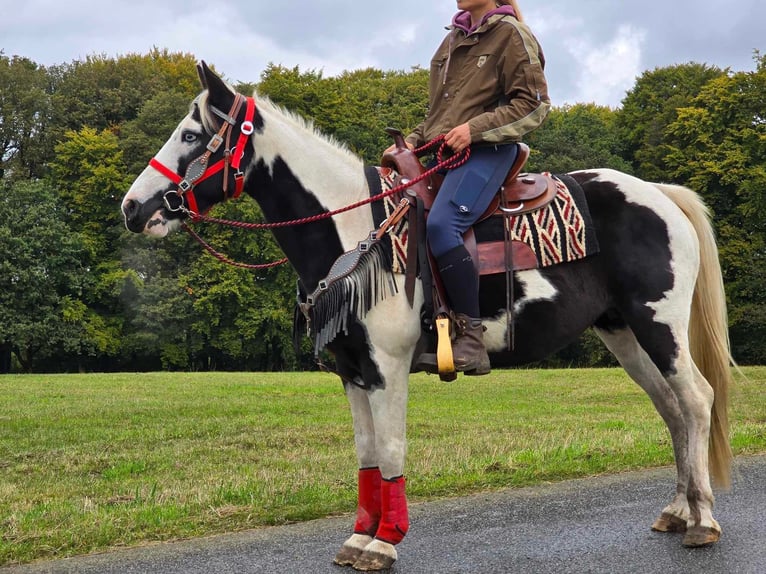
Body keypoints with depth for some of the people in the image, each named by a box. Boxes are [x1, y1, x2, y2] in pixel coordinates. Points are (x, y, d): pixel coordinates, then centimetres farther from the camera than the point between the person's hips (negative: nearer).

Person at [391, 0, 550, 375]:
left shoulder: (510, 34, -1)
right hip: (440, 152, 9)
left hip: (486, 151, -9)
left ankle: (471, 334, -26)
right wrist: (415, 140, 12)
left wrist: (475, 128, -17)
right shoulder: (454, 38, 21)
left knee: (441, 224, -31)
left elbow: (534, 104, -9)